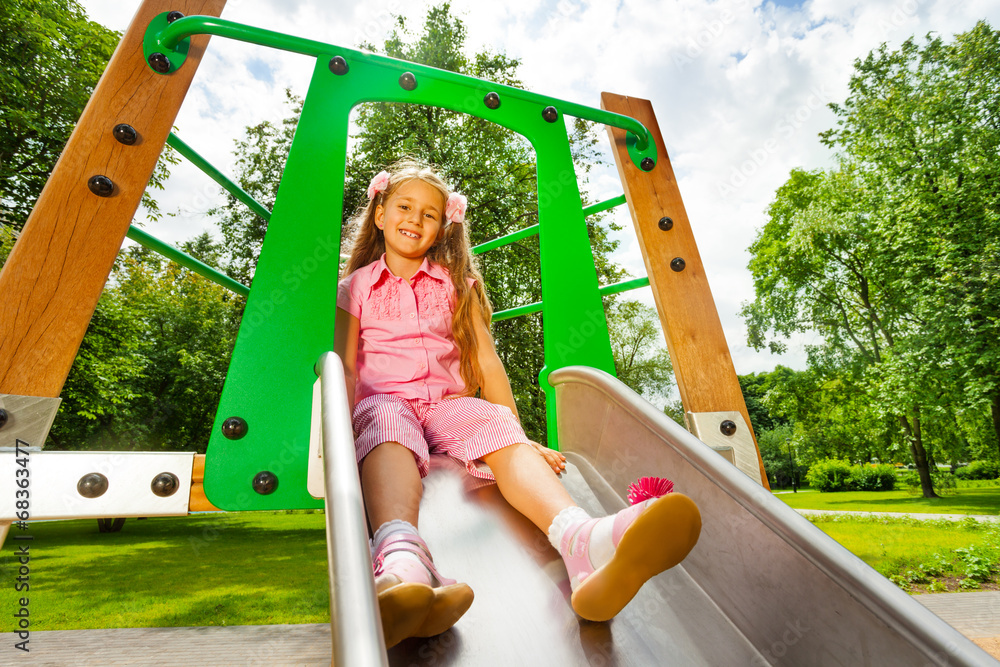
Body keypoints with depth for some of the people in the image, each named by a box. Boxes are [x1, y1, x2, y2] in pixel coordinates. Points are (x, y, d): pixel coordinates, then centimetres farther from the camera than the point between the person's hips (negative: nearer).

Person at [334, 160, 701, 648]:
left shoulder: (455, 283, 16)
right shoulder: (356, 286, 15)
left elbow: (486, 361, 9)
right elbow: (346, 368, 7)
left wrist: (518, 434, 3)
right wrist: (344, 431, -11)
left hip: (448, 404, 1)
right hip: (382, 401, 0)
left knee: (498, 427, -31)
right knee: (387, 428, -36)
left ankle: (582, 541, -56)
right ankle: (402, 562, -63)